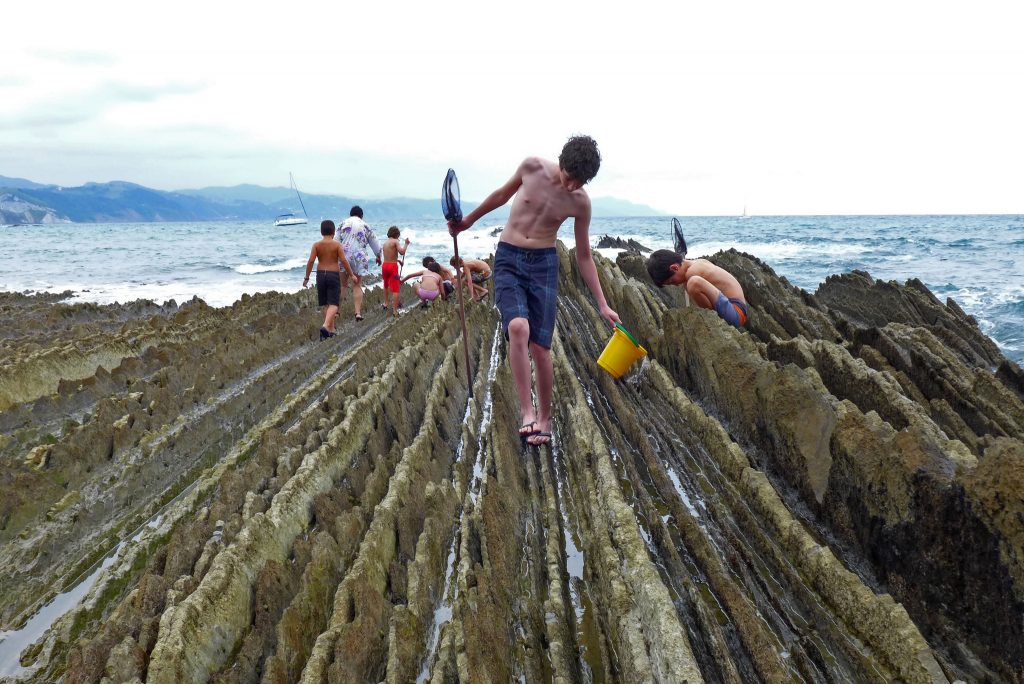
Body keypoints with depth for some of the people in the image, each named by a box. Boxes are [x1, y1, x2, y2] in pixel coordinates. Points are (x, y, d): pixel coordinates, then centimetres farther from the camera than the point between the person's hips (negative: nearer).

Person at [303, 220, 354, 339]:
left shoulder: (316, 244, 0)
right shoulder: (337, 244, -5)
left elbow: (311, 261, -7)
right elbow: (344, 261, -11)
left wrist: (306, 278, -1)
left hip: (321, 275, 3)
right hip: (334, 275, -3)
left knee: (327, 304, 15)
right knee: (333, 304, -4)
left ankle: (331, 329, 21)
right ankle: (326, 326, -26)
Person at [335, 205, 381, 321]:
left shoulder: (343, 224, 7)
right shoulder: (365, 226, 9)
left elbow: (336, 241, -1)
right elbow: (375, 244, 16)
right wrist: (378, 257, 32)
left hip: (344, 257, 0)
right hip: (359, 258, 0)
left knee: (342, 285, 9)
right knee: (357, 286, 5)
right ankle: (358, 312, -2)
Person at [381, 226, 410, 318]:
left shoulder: (385, 242, 13)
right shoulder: (395, 241, -9)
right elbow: (402, 252, -22)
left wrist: (398, 260, 28)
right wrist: (406, 244, -8)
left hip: (385, 265, 7)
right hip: (392, 266, -7)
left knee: (386, 285, 30)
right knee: (395, 289, -6)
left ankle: (385, 303, 43)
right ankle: (395, 311, -11)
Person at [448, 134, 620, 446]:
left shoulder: (580, 202, -4)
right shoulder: (532, 167, -6)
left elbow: (584, 257, 4)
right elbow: (504, 193, 15)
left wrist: (602, 305, 1)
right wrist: (469, 220, 23)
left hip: (544, 264, 0)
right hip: (508, 259, 0)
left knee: (540, 346, -7)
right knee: (518, 327, -26)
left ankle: (544, 419, 11)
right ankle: (527, 412, -23)